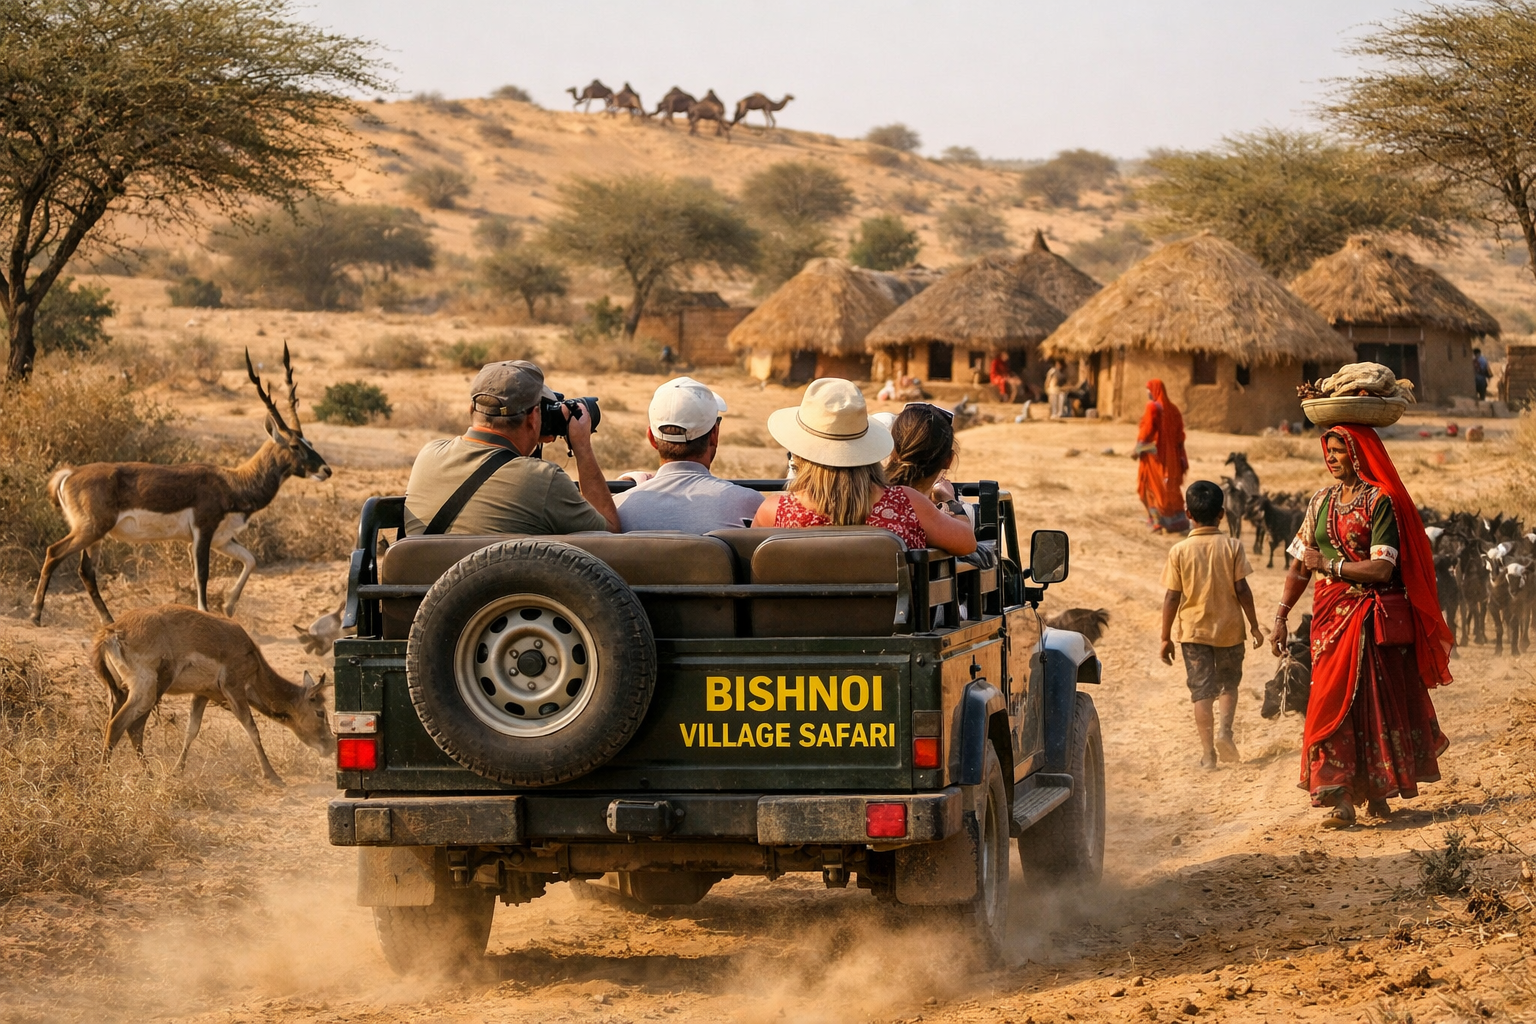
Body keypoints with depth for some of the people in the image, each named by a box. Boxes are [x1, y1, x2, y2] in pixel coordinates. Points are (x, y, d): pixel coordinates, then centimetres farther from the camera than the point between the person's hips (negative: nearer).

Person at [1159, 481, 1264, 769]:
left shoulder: (1180, 551, -8)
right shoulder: (1232, 546, -9)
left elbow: (1171, 597, -7)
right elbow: (1242, 589, -9)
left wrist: (1166, 638, 1)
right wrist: (1254, 625, 2)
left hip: (1193, 630, 0)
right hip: (1229, 627, 0)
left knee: (1202, 690, 6)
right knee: (1229, 683, 19)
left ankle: (1208, 752, 3)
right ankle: (1225, 729, -3)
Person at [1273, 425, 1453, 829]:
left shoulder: (1380, 501, -7)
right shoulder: (1321, 501, 11)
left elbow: (1381, 569, -16)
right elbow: (1301, 564, 13)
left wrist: (1328, 564, -10)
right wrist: (1281, 615, 6)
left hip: (1374, 619, -5)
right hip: (1331, 614, 5)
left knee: (1375, 701, -1)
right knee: (1331, 703, -5)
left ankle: (1377, 793, 10)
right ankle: (1340, 799, -8)